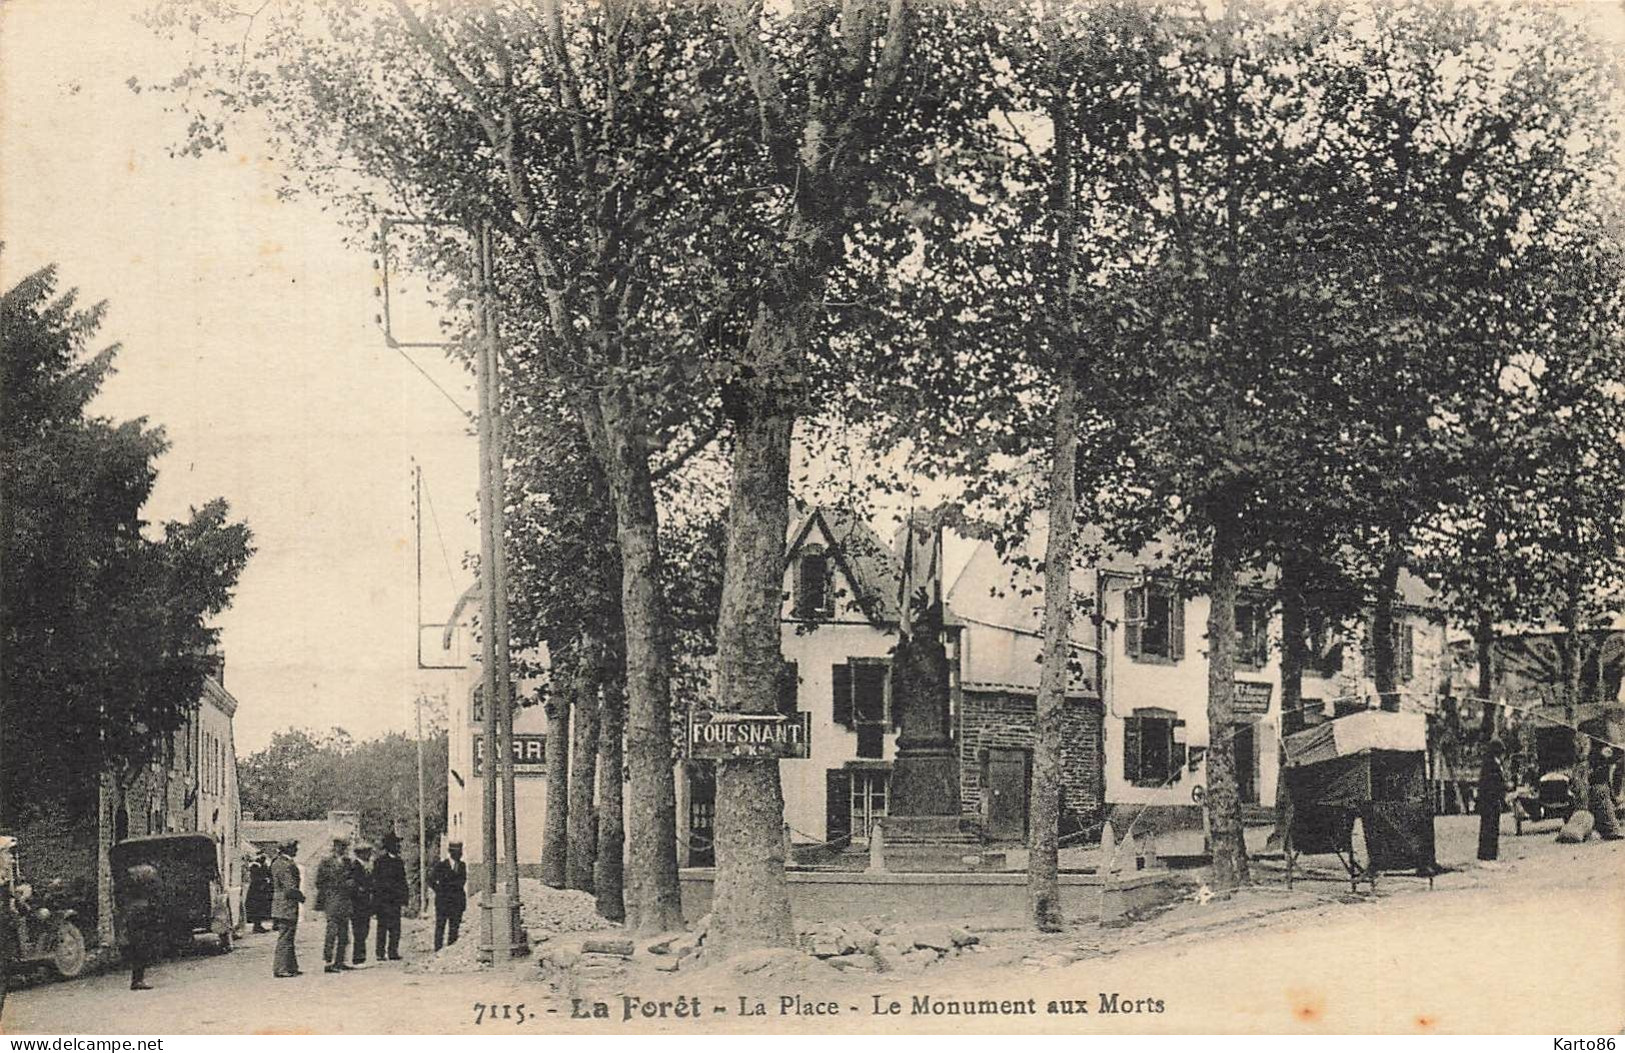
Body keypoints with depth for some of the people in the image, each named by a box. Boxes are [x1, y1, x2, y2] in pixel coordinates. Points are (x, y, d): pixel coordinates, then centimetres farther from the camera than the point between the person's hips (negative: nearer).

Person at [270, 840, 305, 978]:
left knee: (286, 937, 15)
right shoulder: (287, 865, -18)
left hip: (279, 904, 10)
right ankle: (281, 968, -1)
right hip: (287, 905, -10)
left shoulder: (276, 863, 13)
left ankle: (291, 967, 21)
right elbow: (291, 888, -21)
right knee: (285, 938, -5)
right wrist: (301, 897, -4)